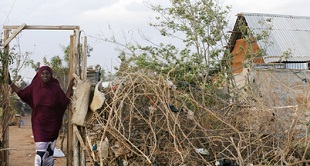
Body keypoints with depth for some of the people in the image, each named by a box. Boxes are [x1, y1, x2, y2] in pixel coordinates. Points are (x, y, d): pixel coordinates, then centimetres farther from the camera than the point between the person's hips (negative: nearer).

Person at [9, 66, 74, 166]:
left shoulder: (55, 88, -3)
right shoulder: (35, 86, -1)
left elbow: (65, 102, -1)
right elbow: (22, 94, 8)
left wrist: (70, 87, -7)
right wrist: (10, 82, 5)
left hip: (52, 124, 1)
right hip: (39, 123, -1)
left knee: (50, 150, 9)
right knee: (41, 150, -10)